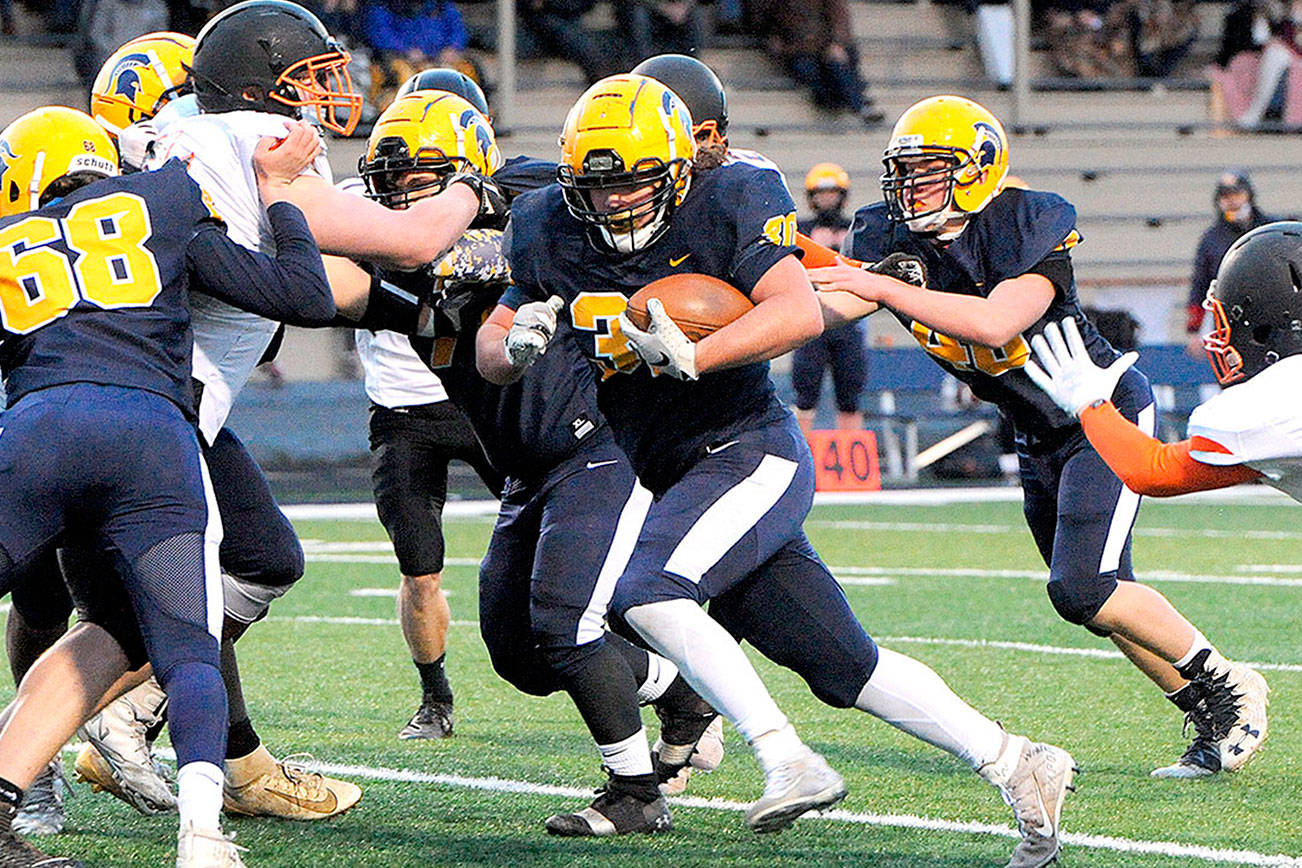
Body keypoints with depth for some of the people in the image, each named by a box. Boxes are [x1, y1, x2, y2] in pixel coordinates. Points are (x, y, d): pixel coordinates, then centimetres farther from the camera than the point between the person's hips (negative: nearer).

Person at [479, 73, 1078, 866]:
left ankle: (788, 761, -26)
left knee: (645, 593, -28)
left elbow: (801, 311, -25)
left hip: (751, 451, -6)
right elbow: (491, 351, 11)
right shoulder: (554, 238, 3)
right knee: (845, 667, 4)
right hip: (676, 475, 6)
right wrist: (515, 346, -13)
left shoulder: (724, 207, -13)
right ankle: (1016, 766, 11)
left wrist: (692, 356, -36)